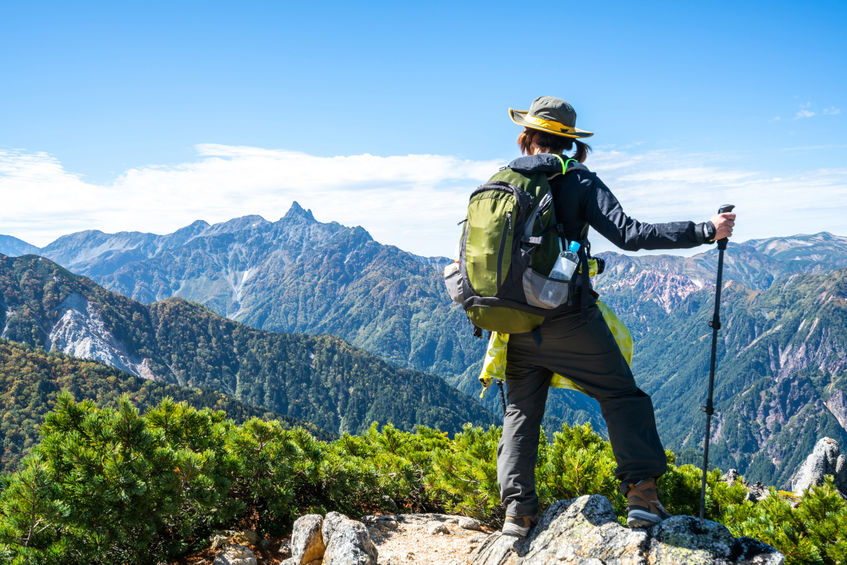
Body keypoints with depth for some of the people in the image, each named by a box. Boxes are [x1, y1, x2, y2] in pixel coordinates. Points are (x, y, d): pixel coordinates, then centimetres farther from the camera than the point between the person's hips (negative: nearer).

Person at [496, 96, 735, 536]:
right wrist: (706, 231, -11)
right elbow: (629, 234, -16)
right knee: (622, 396, 9)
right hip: (570, 318, -3)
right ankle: (641, 493, 1)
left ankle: (517, 508, 10)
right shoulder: (579, 181, -5)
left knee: (521, 410, 15)